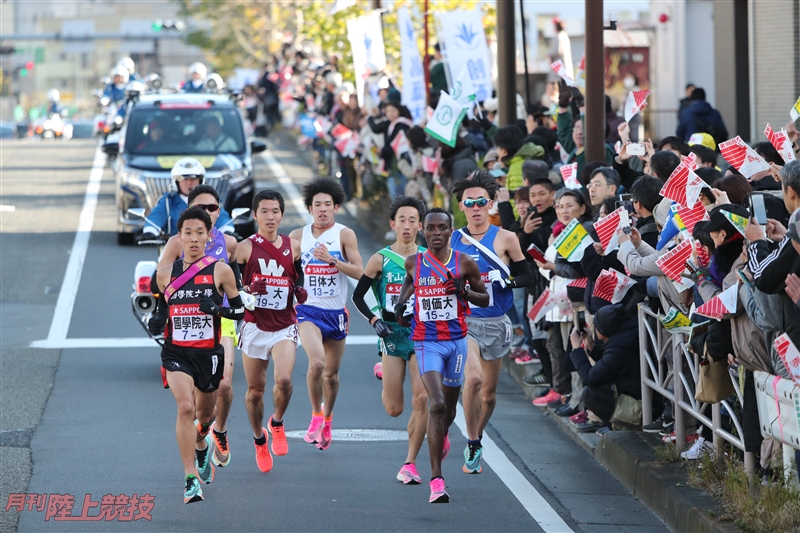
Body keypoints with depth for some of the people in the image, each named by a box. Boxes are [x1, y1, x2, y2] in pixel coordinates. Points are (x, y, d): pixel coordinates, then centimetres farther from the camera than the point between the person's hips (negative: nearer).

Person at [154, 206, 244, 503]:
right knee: (185, 407, -22)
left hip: (209, 353, 1)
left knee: (204, 416, 16)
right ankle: (191, 478, -20)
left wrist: (219, 309, -18)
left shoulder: (220, 271, -3)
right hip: (177, 352, 0)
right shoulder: (166, 273, 3)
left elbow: (240, 310, 1)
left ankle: (201, 446, 53)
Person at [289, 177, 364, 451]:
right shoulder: (297, 236, 3)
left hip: (336, 312, 1)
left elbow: (359, 272, -8)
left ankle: (327, 420, 33)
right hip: (308, 309, -1)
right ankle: (316, 415, -6)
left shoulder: (345, 235, -1)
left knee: (331, 373, 10)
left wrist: (331, 260, -19)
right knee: (316, 362, -24)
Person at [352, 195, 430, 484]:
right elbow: (358, 295, 4)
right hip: (392, 333, -1)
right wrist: (374, 320, -10)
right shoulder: (381, 260, -1)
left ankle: (410, 463, -2)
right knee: (394, 409, 1)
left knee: (421, 398, -13)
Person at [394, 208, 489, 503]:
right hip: (427, 343, -2)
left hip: (456, 341, 2)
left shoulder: (465, 263, -2)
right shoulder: (413, 263, 2)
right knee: (437, 404, -19)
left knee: (449, 406, 16)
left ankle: (442, 437, 55)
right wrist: (401, 301, 6)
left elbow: (485, 299, 5)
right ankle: (436, 480, -20)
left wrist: (463, 291, -15)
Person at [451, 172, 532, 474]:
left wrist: (505, 281, -15)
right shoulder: (451, 242, 4)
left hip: (495, 324, 1)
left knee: (489, 392, 11)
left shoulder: (505, 239, -1)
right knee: (473, 378, -25)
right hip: (463, 322, -1)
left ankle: (477, 440, 37)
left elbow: (527, 277, 3)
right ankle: (472, 445, -10)